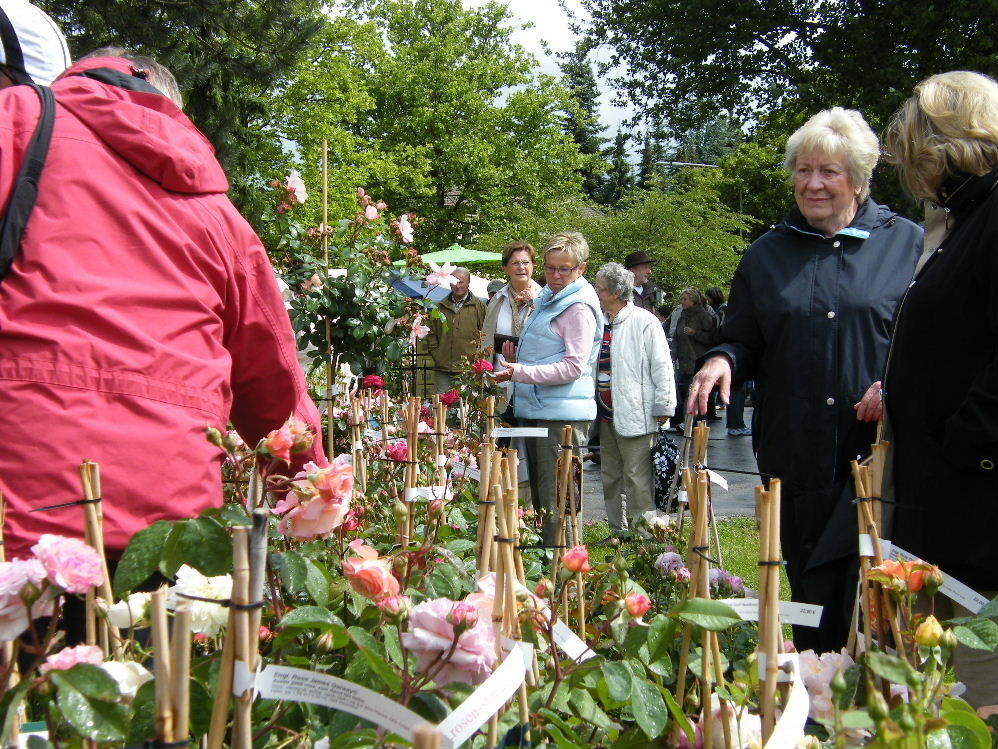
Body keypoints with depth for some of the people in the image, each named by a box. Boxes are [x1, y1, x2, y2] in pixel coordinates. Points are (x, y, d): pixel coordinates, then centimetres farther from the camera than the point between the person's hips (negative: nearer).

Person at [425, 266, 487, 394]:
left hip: (468, 369, -3)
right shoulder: (441, 307, 14)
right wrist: (435, 354, 6)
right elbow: (431, 334, 18)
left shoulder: (479, 306, 5)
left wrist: (476, 357, -4)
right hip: (443, 369, 3)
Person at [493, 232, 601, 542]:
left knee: (555, 504, -8)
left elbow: (574, 366, -20)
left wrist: (521, 372, -26)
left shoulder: (578, 307, -11)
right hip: (537, 411, 10)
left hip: (562, 415, -10)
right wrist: (517, 359, 13)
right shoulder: (547, 298, 19)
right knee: (540, 497, 17)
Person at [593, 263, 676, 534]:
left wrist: (663, 407, -11)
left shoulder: (644, 321, -9)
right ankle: (617, 531, 25)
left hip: (635, 416, -8)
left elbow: (661, 365, -10)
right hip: (606, 414, 8)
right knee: (610, 478, 14)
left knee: (637, 479, -5)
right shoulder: (601, 323, 12)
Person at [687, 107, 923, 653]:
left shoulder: (907, 243, 5)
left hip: (880, 451, -3)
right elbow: (743, 344, 16)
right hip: (795, 459, 3)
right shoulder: (767, 255, 13)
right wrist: (723, 360, -7)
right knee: (811, 598, 10)